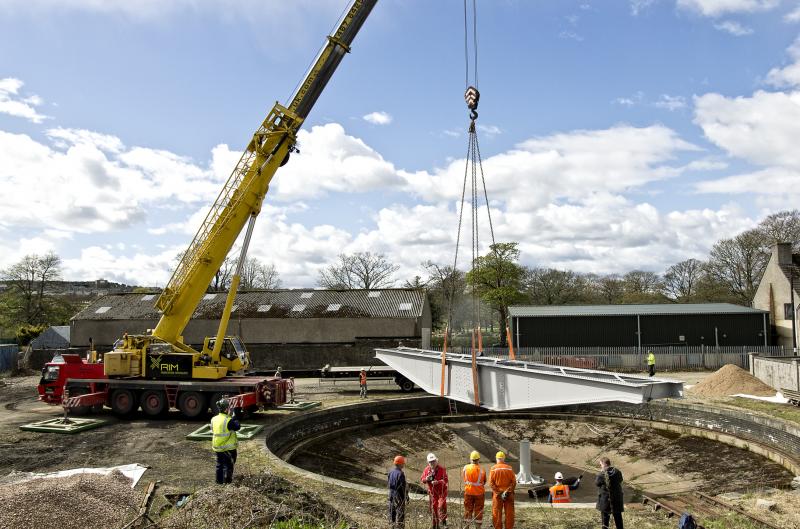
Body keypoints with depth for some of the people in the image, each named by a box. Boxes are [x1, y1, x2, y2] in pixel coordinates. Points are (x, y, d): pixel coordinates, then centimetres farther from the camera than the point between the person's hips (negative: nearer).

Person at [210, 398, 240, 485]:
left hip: (217, 446, 6)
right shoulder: (229, 420, -23)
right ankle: (227, 480, 17)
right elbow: (237, 427, -12)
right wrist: (234, 418, 1)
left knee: (219, 464, 18)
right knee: (228, 464, 10)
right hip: (228, 447, -6)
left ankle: (219, 481, 26)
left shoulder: (214, 419, -1)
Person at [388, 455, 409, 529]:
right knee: (400, 513, 1)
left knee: (392, 512, 16)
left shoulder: (391, 472, 3)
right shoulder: (400, 474, -21)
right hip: (399, 496, -8)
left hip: (391, 495, 8)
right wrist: (406, 497, -8)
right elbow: (403, 487, -18)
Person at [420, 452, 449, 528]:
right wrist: (426, 479, -18)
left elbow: (445, 480, -17)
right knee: (433, 508, 10)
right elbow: (422, 479, 5)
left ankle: (443, 521, -1)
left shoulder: (442, 469, -12)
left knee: (441, 506, -17)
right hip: (432, 492, 4)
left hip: (441, 491, -4)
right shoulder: (426, 469, 0)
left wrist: (438, 482, -32)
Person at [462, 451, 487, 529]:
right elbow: (484, 482, -3)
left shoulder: (465, 468, -9)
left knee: (468, 510, 14)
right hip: (479, 493, -2)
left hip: (468, 492, 2)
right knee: (478, 511, 10)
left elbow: (463, 479, 3)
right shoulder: (482, 470, -15)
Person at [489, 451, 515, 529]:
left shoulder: (493, 469, -6)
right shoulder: (509, 468, -3)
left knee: (497, 513, 9)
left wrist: (498, 492, -10)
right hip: (508, 494, 1)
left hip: (497, 494, -1)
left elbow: (491, 482, -10)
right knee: (509, 512, 11)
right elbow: (514, 482, -6)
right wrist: (508, 491, -7)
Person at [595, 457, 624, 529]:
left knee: (605, 515, 11)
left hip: (605, 498, -4)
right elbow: (620, 480, 12)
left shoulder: (602, 474, -21)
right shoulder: (617, 472, -5)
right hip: (617, 497, 4)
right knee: (617, 515, 17)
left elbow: (596, 483, -9)